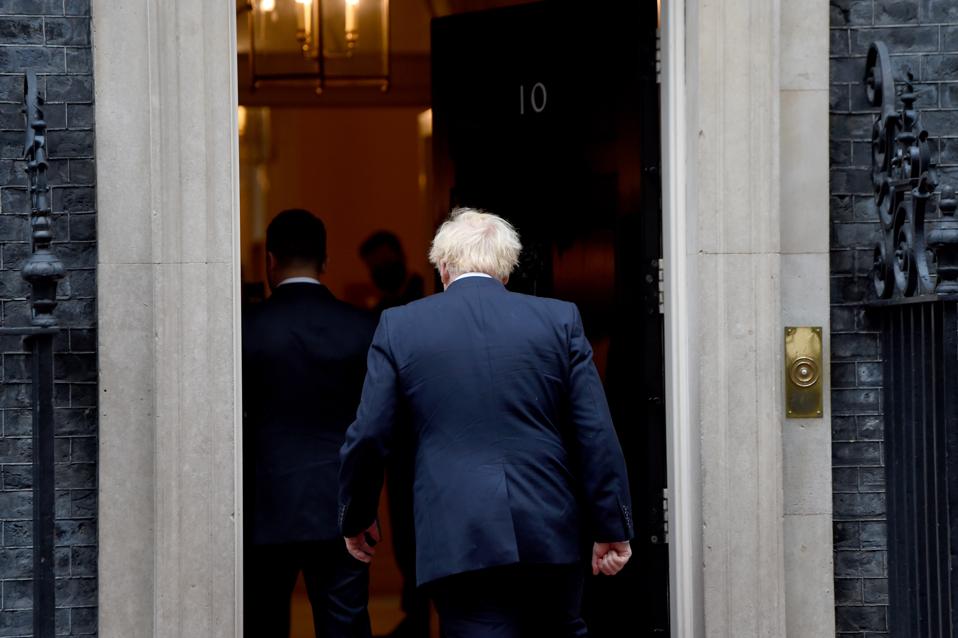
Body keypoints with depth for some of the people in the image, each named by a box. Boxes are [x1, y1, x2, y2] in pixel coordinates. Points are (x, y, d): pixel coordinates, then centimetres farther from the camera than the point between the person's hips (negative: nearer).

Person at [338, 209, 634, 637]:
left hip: (456, 541, -2)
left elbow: (368, 437, 2)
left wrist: (356, 519, 17)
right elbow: (597, 436, 1)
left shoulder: (399, 326, 2)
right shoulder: (560, 319, 4)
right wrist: (612, 527, 7)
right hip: (552, 534, 2)